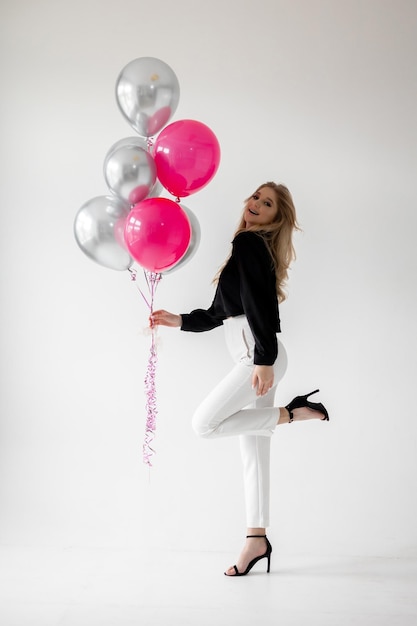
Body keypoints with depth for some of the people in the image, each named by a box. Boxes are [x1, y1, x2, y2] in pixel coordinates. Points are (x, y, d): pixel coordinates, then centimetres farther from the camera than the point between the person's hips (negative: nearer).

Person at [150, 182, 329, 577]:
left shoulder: (248, 242, -6)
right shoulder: (251, 246, 22)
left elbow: (258, 303, -17)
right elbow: (219, 313, 23)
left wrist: (264, 359, -23)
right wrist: (178, 321, 17)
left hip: (259, 354, -10)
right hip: (253, 356, 10)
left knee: (204, 424, -9)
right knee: (253, 453, 7)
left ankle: (292, 413, -3)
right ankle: (257, 539, 10)